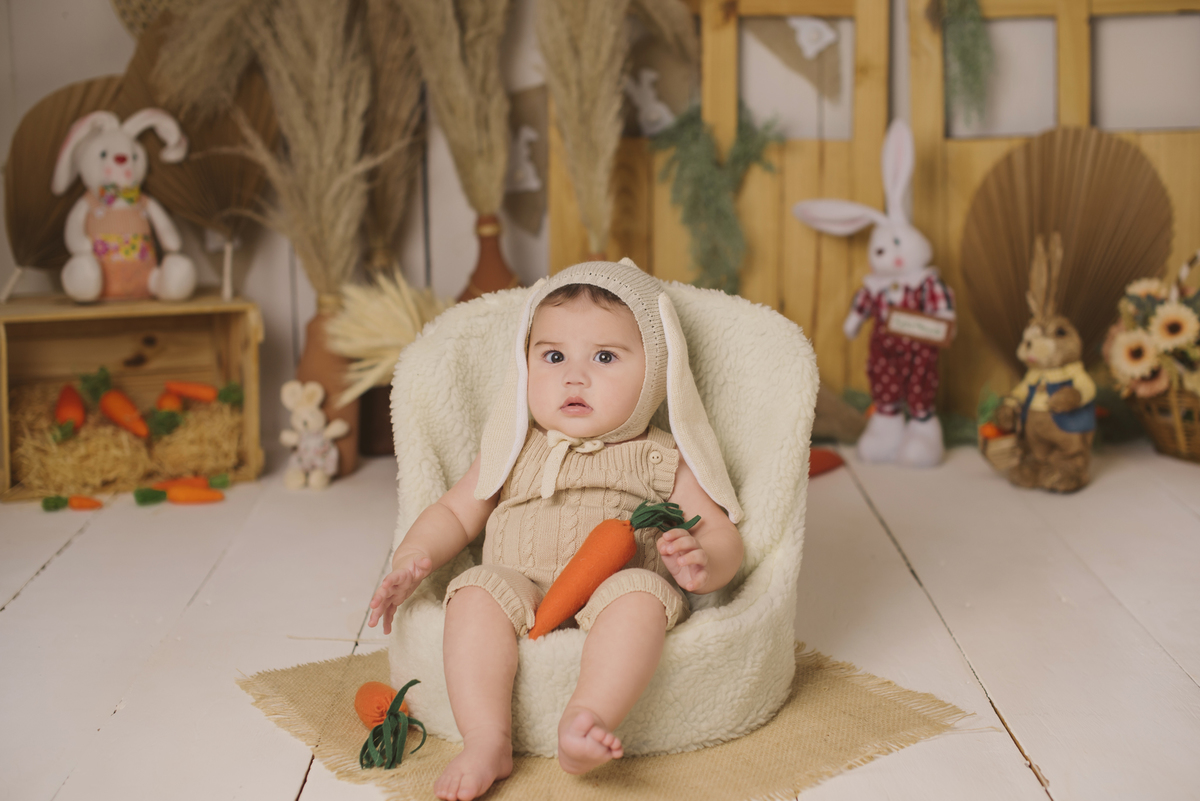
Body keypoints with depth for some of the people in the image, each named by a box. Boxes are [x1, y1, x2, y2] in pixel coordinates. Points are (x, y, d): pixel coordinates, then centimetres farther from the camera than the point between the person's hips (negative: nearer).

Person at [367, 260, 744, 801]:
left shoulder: (661, 459, 10)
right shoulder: (514, 453, 17)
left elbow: (723, 537, 7)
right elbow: (455, 513, 22)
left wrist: (702, 563, -17)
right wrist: (411, 559, 3)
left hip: (612, 601, -2)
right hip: (523, 595, 2)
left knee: (639, 590, -33)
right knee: (478, 590, -27)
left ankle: (585, 724, -46)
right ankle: (487, 741, -35)